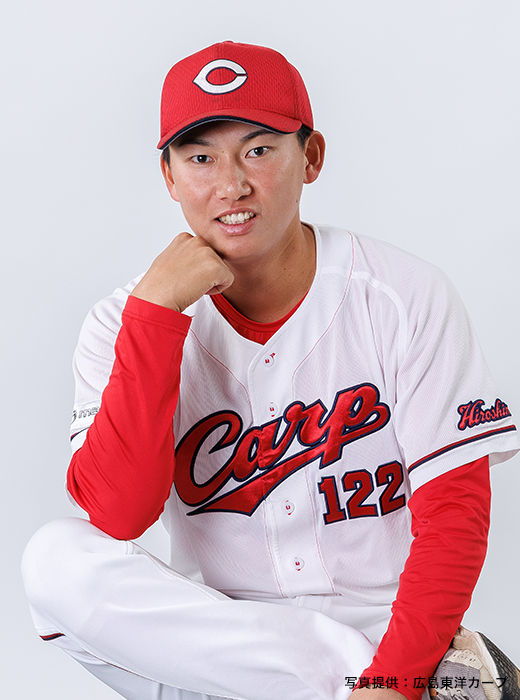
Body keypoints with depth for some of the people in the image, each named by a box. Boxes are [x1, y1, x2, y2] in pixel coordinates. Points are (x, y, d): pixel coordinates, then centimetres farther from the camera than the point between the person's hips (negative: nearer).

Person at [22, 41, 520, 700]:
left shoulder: (406, 297, -5)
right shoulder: (131, 322, -1)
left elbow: (454, 510, -9)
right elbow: (117, 517, -16)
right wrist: (156, 311, -20)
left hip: (379, 618, -5)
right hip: (210, 637, 6)